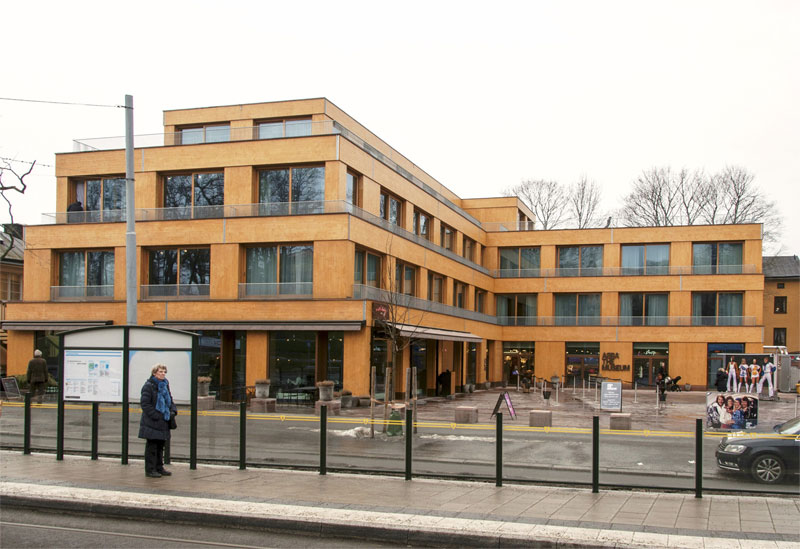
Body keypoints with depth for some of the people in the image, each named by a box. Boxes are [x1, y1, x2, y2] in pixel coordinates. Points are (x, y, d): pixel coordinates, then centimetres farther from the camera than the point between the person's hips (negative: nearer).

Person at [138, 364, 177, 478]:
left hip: (163, 422, 7)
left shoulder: (165, 385, 12)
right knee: (151, 446, -2)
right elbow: (144, 404, -15)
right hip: (152, 423, -7)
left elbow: (170, 400, 22)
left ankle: (159, 468, 23)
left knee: (160, 446, 14)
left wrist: (173, 411, 4)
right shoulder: (148, 386, -11)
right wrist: (156, 416, -19)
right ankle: (150, 470, 5)